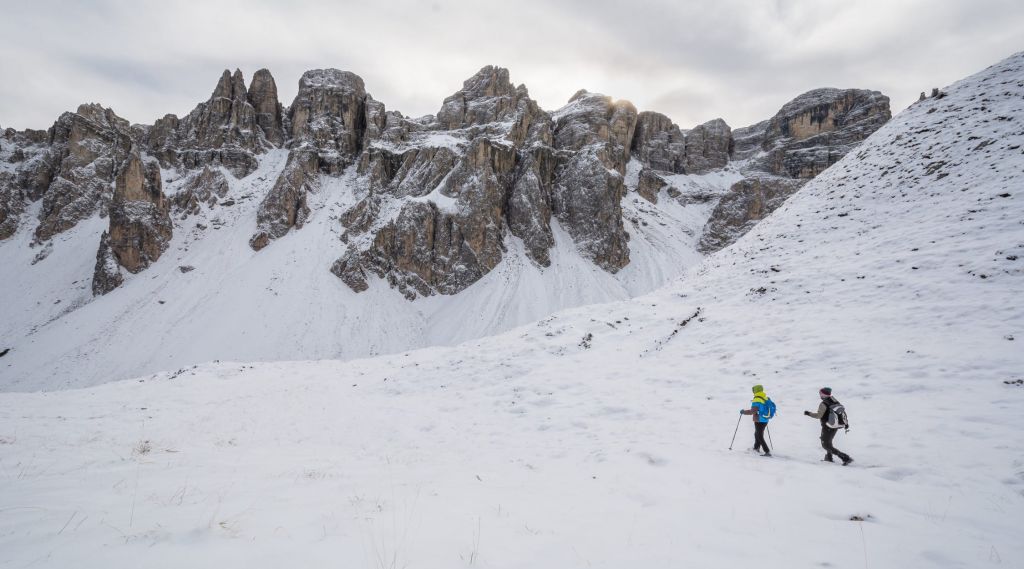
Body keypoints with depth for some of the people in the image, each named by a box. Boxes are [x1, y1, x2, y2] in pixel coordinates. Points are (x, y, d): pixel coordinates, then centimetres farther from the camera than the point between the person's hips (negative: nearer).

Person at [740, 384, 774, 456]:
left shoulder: (757, 401, -22)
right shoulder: (767, 399, 2)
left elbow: (752, 411, -27)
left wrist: (743, 411, -13)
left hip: (759, 421, -8)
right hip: (765, 420, 8)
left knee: (760, 437, 0)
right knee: (757, 434, 26)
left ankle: (767, 452, -7)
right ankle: (756, 448, 41)